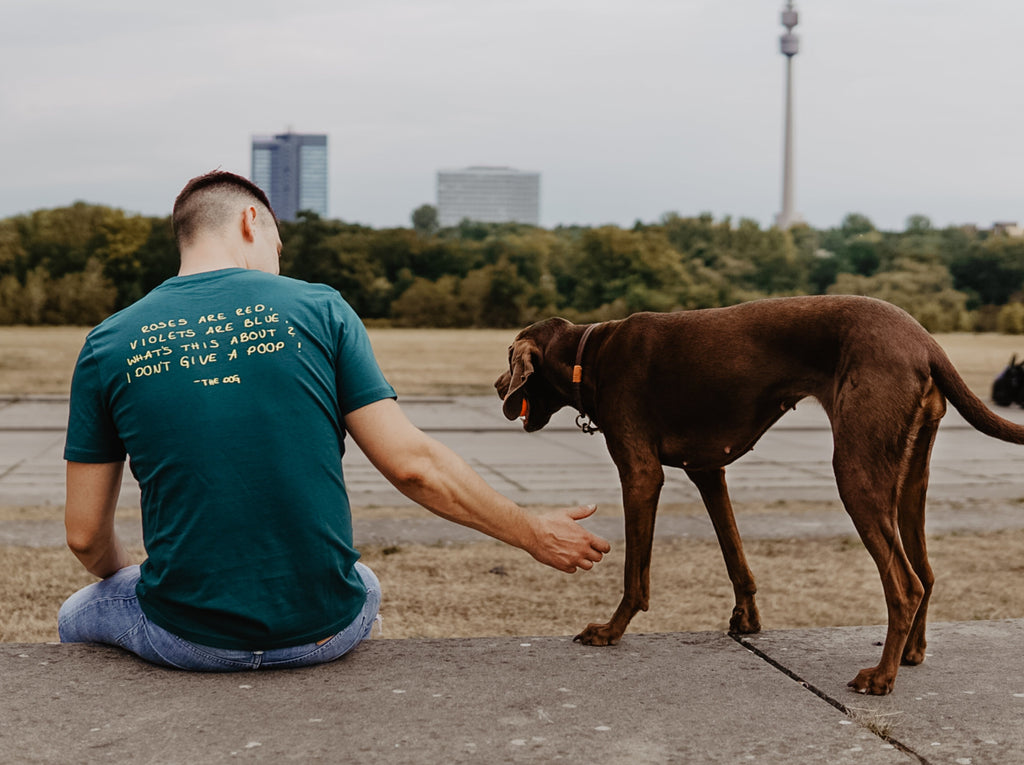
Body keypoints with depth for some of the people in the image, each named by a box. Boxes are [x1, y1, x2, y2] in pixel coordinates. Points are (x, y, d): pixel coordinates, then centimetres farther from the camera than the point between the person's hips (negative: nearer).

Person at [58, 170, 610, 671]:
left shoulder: (108, 344, -1)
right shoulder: (317, 309, -4)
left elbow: (84, 536, 2)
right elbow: (412, 465, -7)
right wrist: (533, 534, 5)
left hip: (189, 641, 0)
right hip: (321, 634, 1)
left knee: (77, 614, 33)